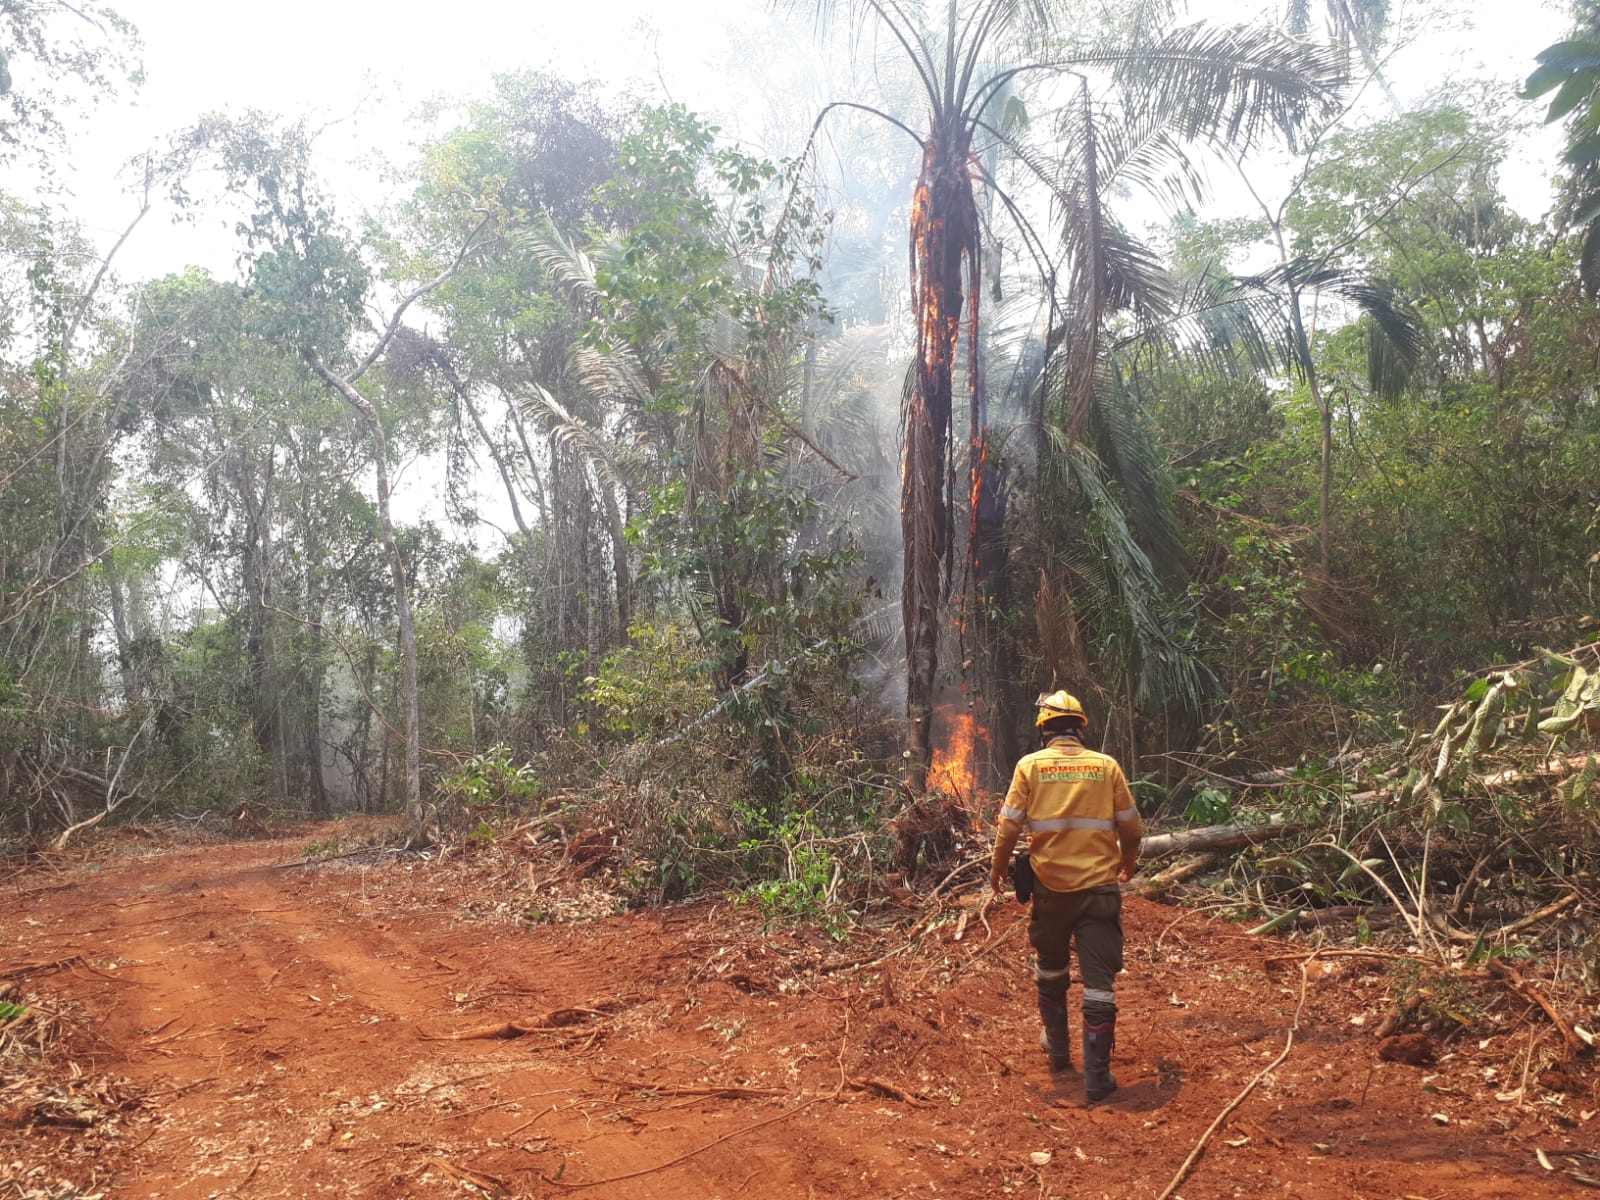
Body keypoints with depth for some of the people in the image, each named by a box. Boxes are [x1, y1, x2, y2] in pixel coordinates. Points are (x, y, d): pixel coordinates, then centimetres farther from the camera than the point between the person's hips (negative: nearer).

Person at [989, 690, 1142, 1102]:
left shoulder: (1030, 765, -4)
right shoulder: (1106, 766, -1)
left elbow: (1009, 826, -6)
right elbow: (1132, 828, 3)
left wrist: (998, 867, 11)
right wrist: (1127, 864, 23)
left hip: (1050, 887, 1)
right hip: (1099, 887, -1)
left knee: (1051, 967, 23)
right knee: (1099, 981, 4)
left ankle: (1057, 1048, 37)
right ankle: (1096, 1076, 4)